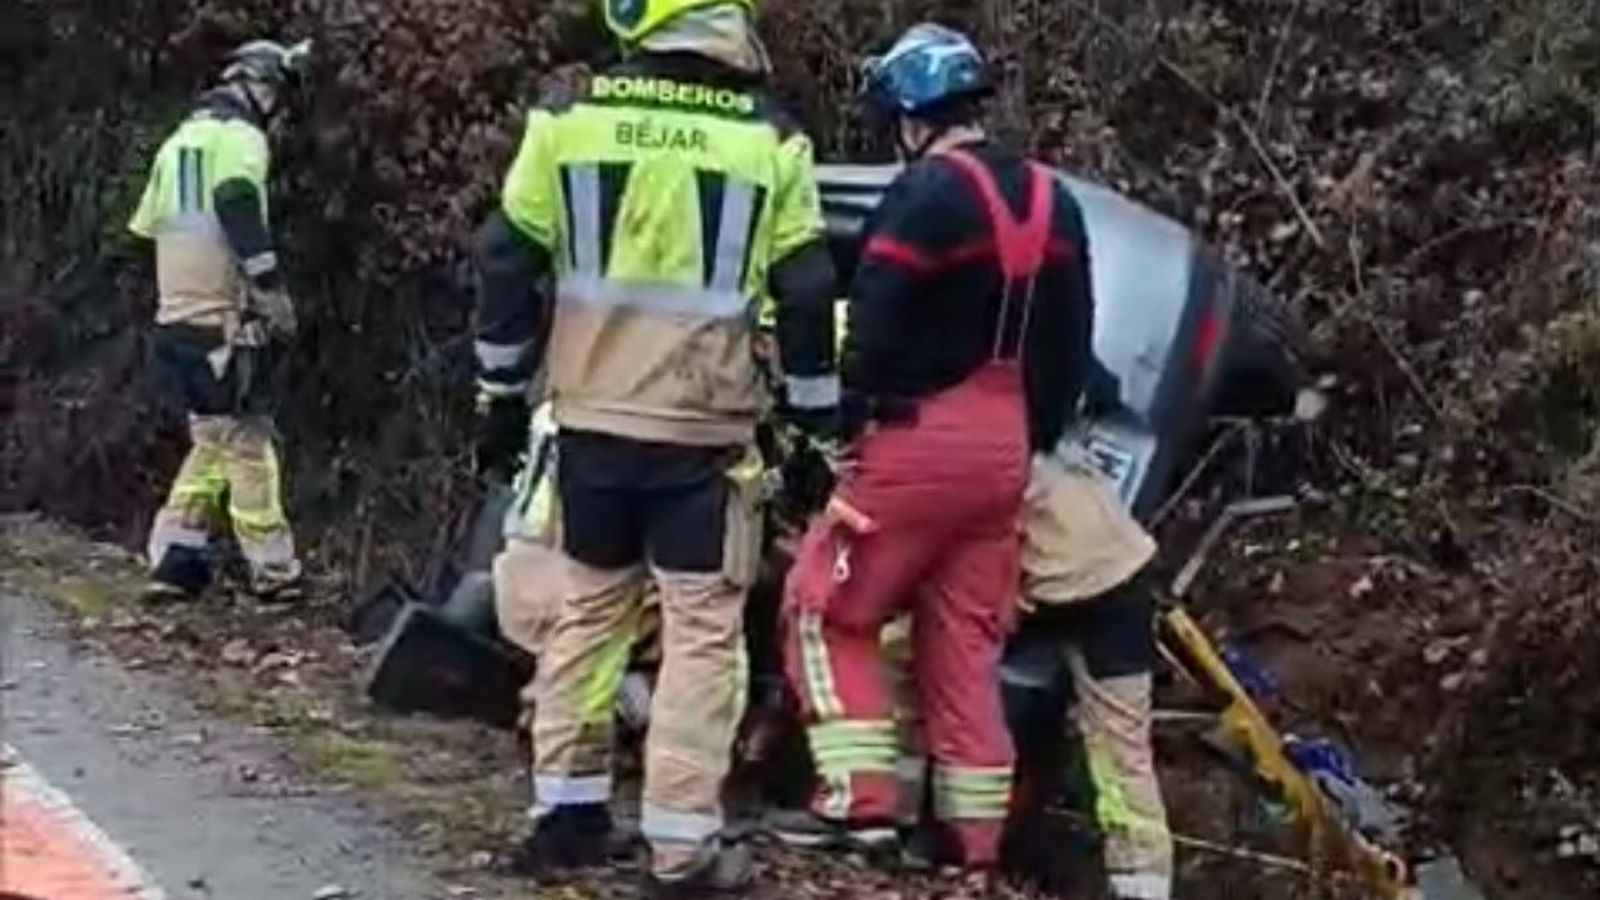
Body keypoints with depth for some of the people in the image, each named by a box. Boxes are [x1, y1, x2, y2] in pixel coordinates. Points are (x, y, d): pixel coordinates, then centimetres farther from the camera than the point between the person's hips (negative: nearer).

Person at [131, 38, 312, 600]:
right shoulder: (240, 137, -5)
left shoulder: (179, 140, 21)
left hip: (177, 314, 8)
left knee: (212, 442, 15)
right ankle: (274, 571, 0)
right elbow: (238, 206, -22)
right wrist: (271, 284, -25)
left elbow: (148, 226, 21)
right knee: (248, 444, -4)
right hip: (226, 317, -8)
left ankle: (174, 560, 11)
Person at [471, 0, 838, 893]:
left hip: (592, 420, 3)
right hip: (704, 432, -3)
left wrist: (507, 392, 14)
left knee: (588, 607, 17)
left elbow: (509, 262, 3)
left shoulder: (569, 119, -1)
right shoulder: (768, 140, -6)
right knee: (704, 628, 3)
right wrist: (820, 422, 8)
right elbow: (806, 295, -3)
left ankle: (567, 809, 21)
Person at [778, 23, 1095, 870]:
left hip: (922, 440, -7)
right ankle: (974, 833, 11)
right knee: (966, 642, 12)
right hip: (1004, 449, 7)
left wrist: (854, 415, -5)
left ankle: (860, 797, -4)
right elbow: (1071, 346, 17)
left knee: (824, 610, 5)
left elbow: (876, 323, -17)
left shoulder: (928, 192, -12)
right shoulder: (1052, 203, 13)